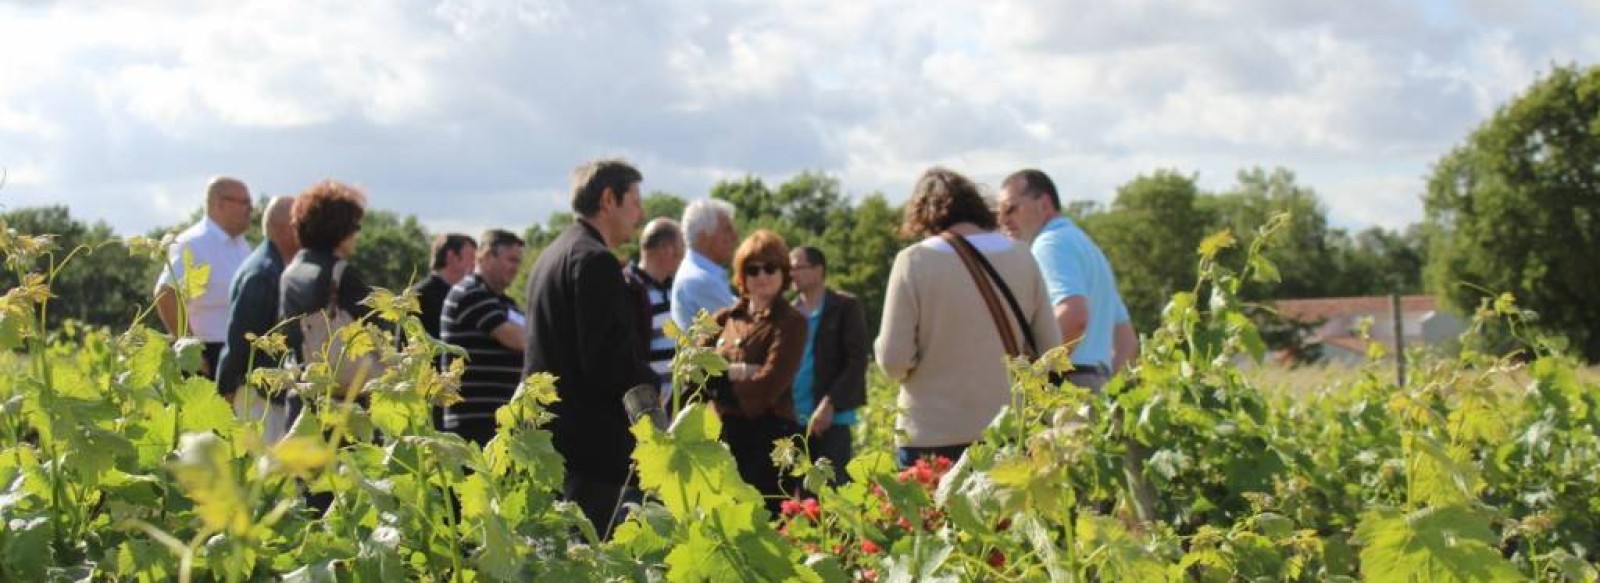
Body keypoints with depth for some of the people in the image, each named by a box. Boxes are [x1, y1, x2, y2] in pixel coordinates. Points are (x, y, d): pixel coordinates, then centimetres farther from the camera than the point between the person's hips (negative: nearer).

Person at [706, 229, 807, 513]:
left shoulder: (791, 323, -4)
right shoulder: (725, 319, 13)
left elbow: (766, 388, -12)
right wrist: (737, 371, -12)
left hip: (768, 439, -5)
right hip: (726, 436, 6)